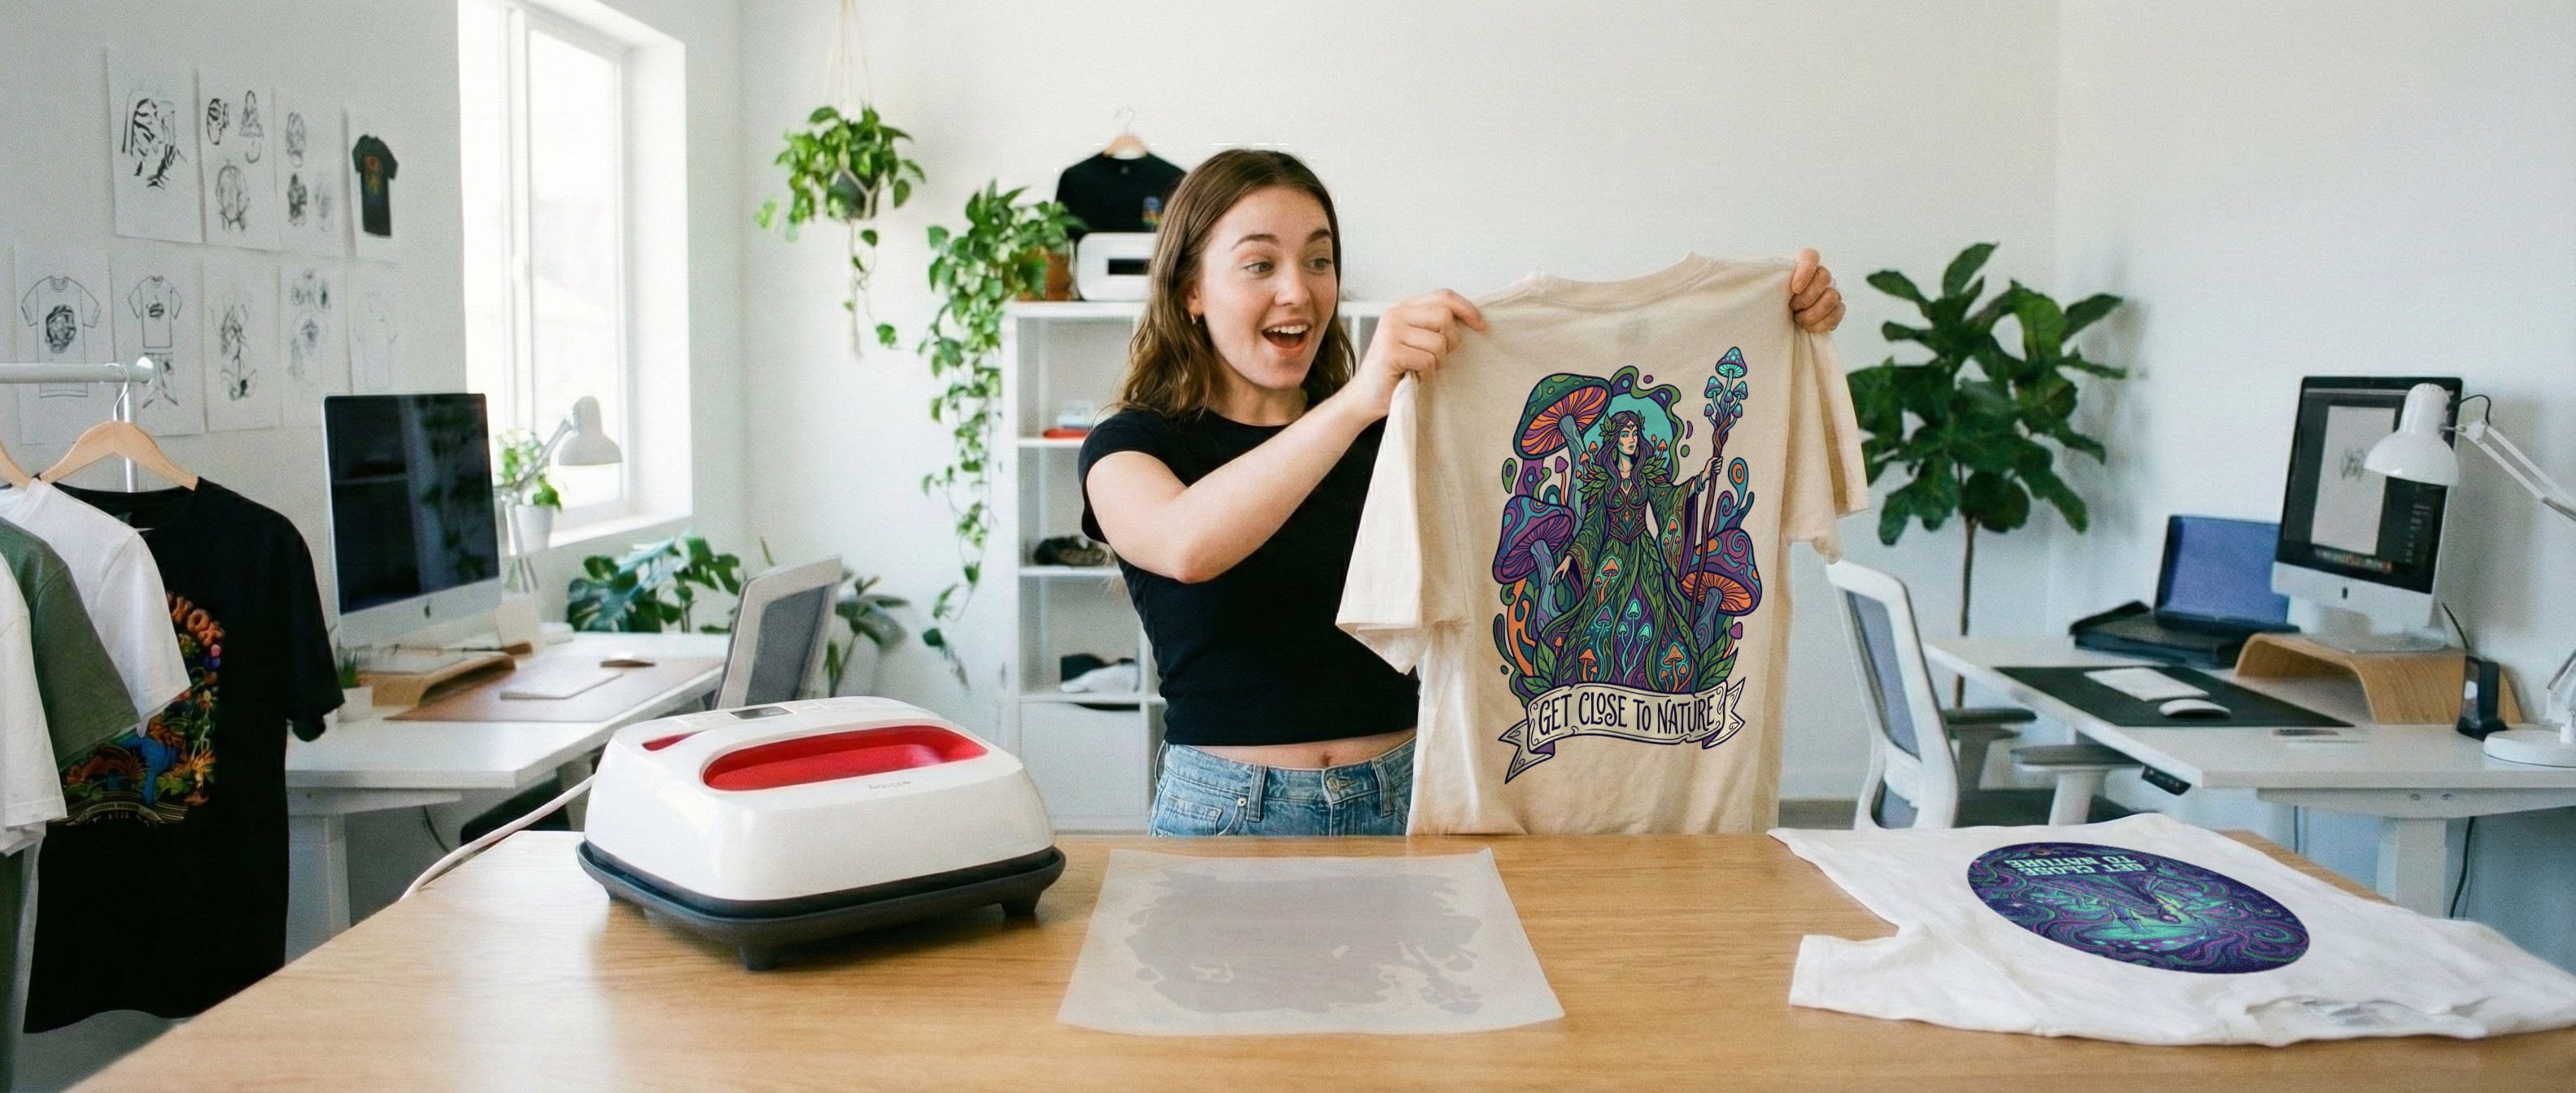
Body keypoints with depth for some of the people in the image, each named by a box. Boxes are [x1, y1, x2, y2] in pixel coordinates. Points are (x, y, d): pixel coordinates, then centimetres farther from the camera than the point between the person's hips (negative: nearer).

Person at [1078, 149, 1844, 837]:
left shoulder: (1394, 430, 9)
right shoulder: (1134, 443, 0)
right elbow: (1188, 546, -24)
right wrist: (1357, 401, -33)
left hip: (1401, 806, 3)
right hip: (1228, 812, -2)